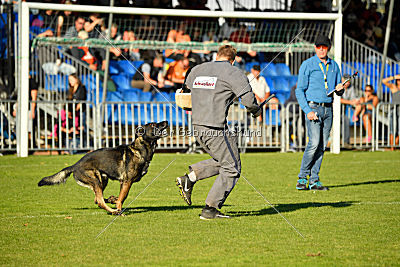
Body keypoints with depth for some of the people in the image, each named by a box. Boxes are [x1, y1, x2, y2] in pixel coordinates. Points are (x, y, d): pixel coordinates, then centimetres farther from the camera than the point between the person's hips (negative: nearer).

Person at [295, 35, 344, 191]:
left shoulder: (334, 66, 14)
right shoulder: (307, 65, -1)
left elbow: (338, 92, 20)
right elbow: (300, 90, -3)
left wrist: (339, 89, -5)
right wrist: (308, 111, -14)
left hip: (328, 109, 5)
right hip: (313, 107, -5)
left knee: (322, 146, 2)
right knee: (314, 143, -17)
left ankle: (314, 180, 5)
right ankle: (302, 178, -9)